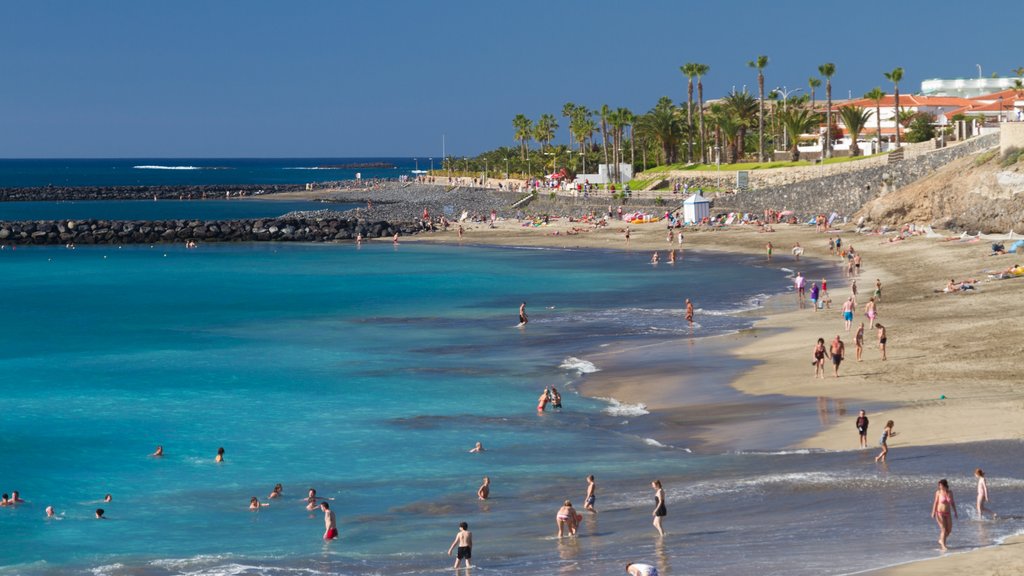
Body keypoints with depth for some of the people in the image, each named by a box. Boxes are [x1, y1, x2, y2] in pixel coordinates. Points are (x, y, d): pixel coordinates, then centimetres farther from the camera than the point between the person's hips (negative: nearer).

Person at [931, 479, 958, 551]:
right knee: (943, 530, -8)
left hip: (947, 514, 4)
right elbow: (935, 502, -6)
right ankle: (943, 546, 2)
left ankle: (941, 540, 31)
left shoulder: (950, 492, 0)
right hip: (940, 513, -4)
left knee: (949, 530, 7)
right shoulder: (938, 492, -7)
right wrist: (933, 512, -12)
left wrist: (955, 512, 9)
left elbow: (952, 502, 8)